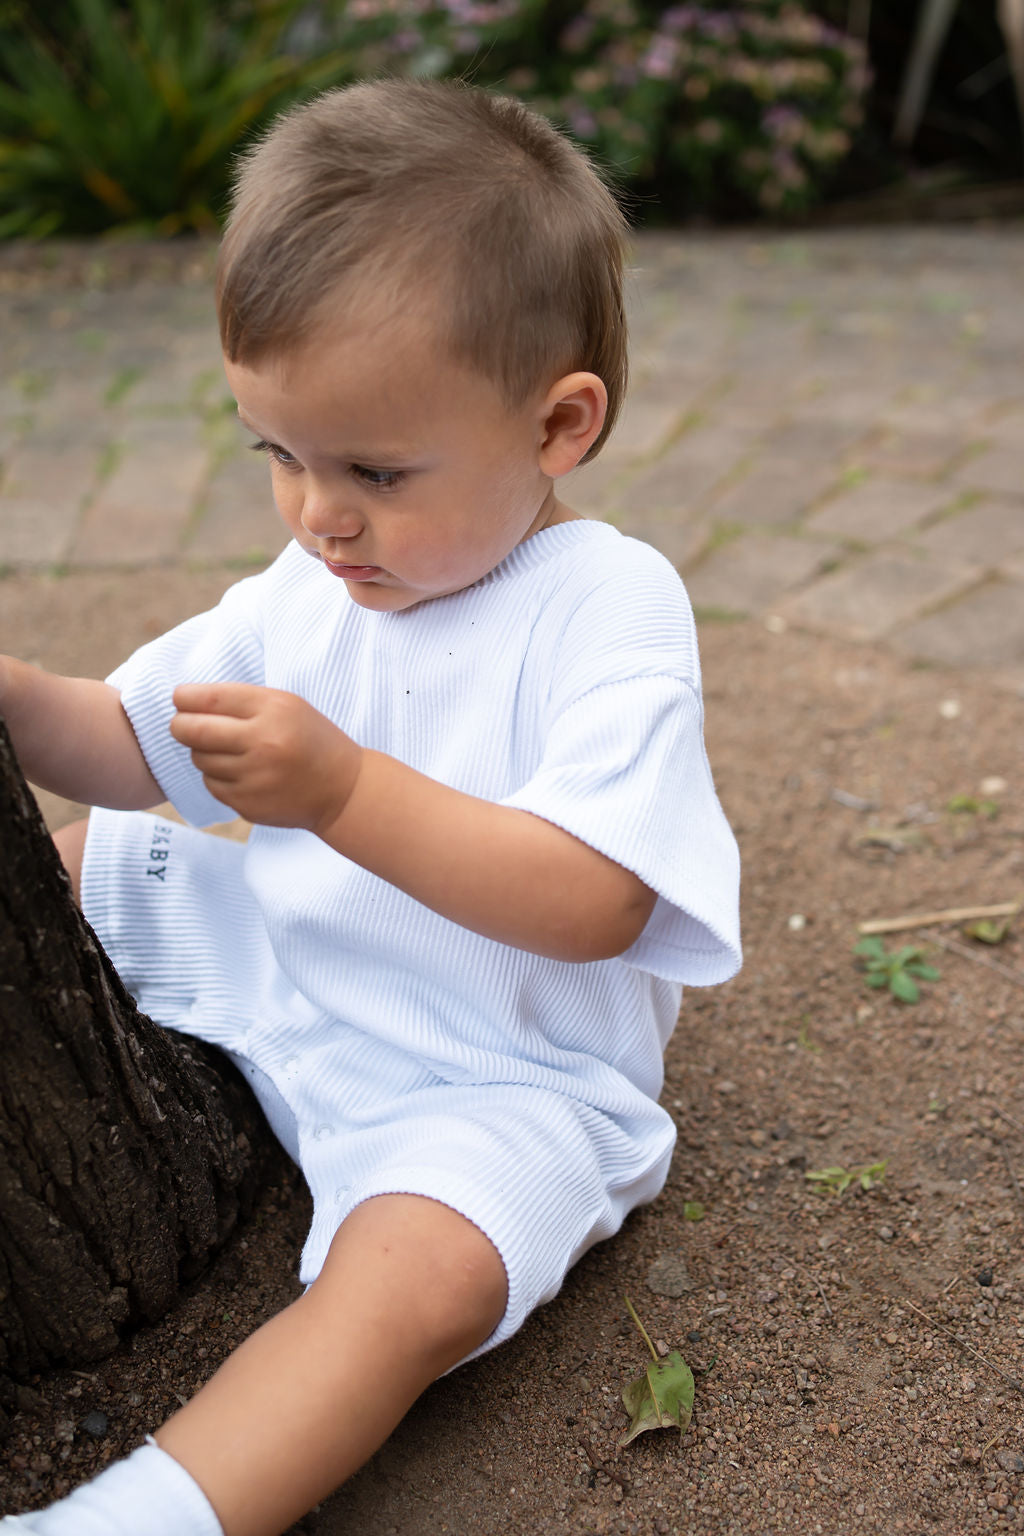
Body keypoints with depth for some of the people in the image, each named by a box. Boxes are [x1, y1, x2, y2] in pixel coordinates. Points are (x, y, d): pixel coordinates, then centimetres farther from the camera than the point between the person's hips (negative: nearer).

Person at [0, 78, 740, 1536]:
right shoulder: (308, 589, 1)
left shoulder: (608, 604, -20)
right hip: (278, 979, 8)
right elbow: (131, 746, 9)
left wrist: (346, 790, -38)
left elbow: (593, 904, -29)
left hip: (496, 1071, -7)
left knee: (411, 1274, -35)